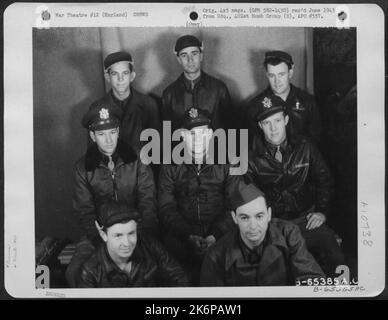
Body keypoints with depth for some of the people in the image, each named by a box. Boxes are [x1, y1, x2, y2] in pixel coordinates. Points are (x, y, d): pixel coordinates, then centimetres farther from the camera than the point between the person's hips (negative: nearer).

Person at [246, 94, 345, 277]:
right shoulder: (252, 156, 4)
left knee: (335, 259, -25)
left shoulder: (304, 147, 8)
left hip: (306, 219, 1)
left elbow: (324, 180, 17)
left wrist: (322, 211, 4)